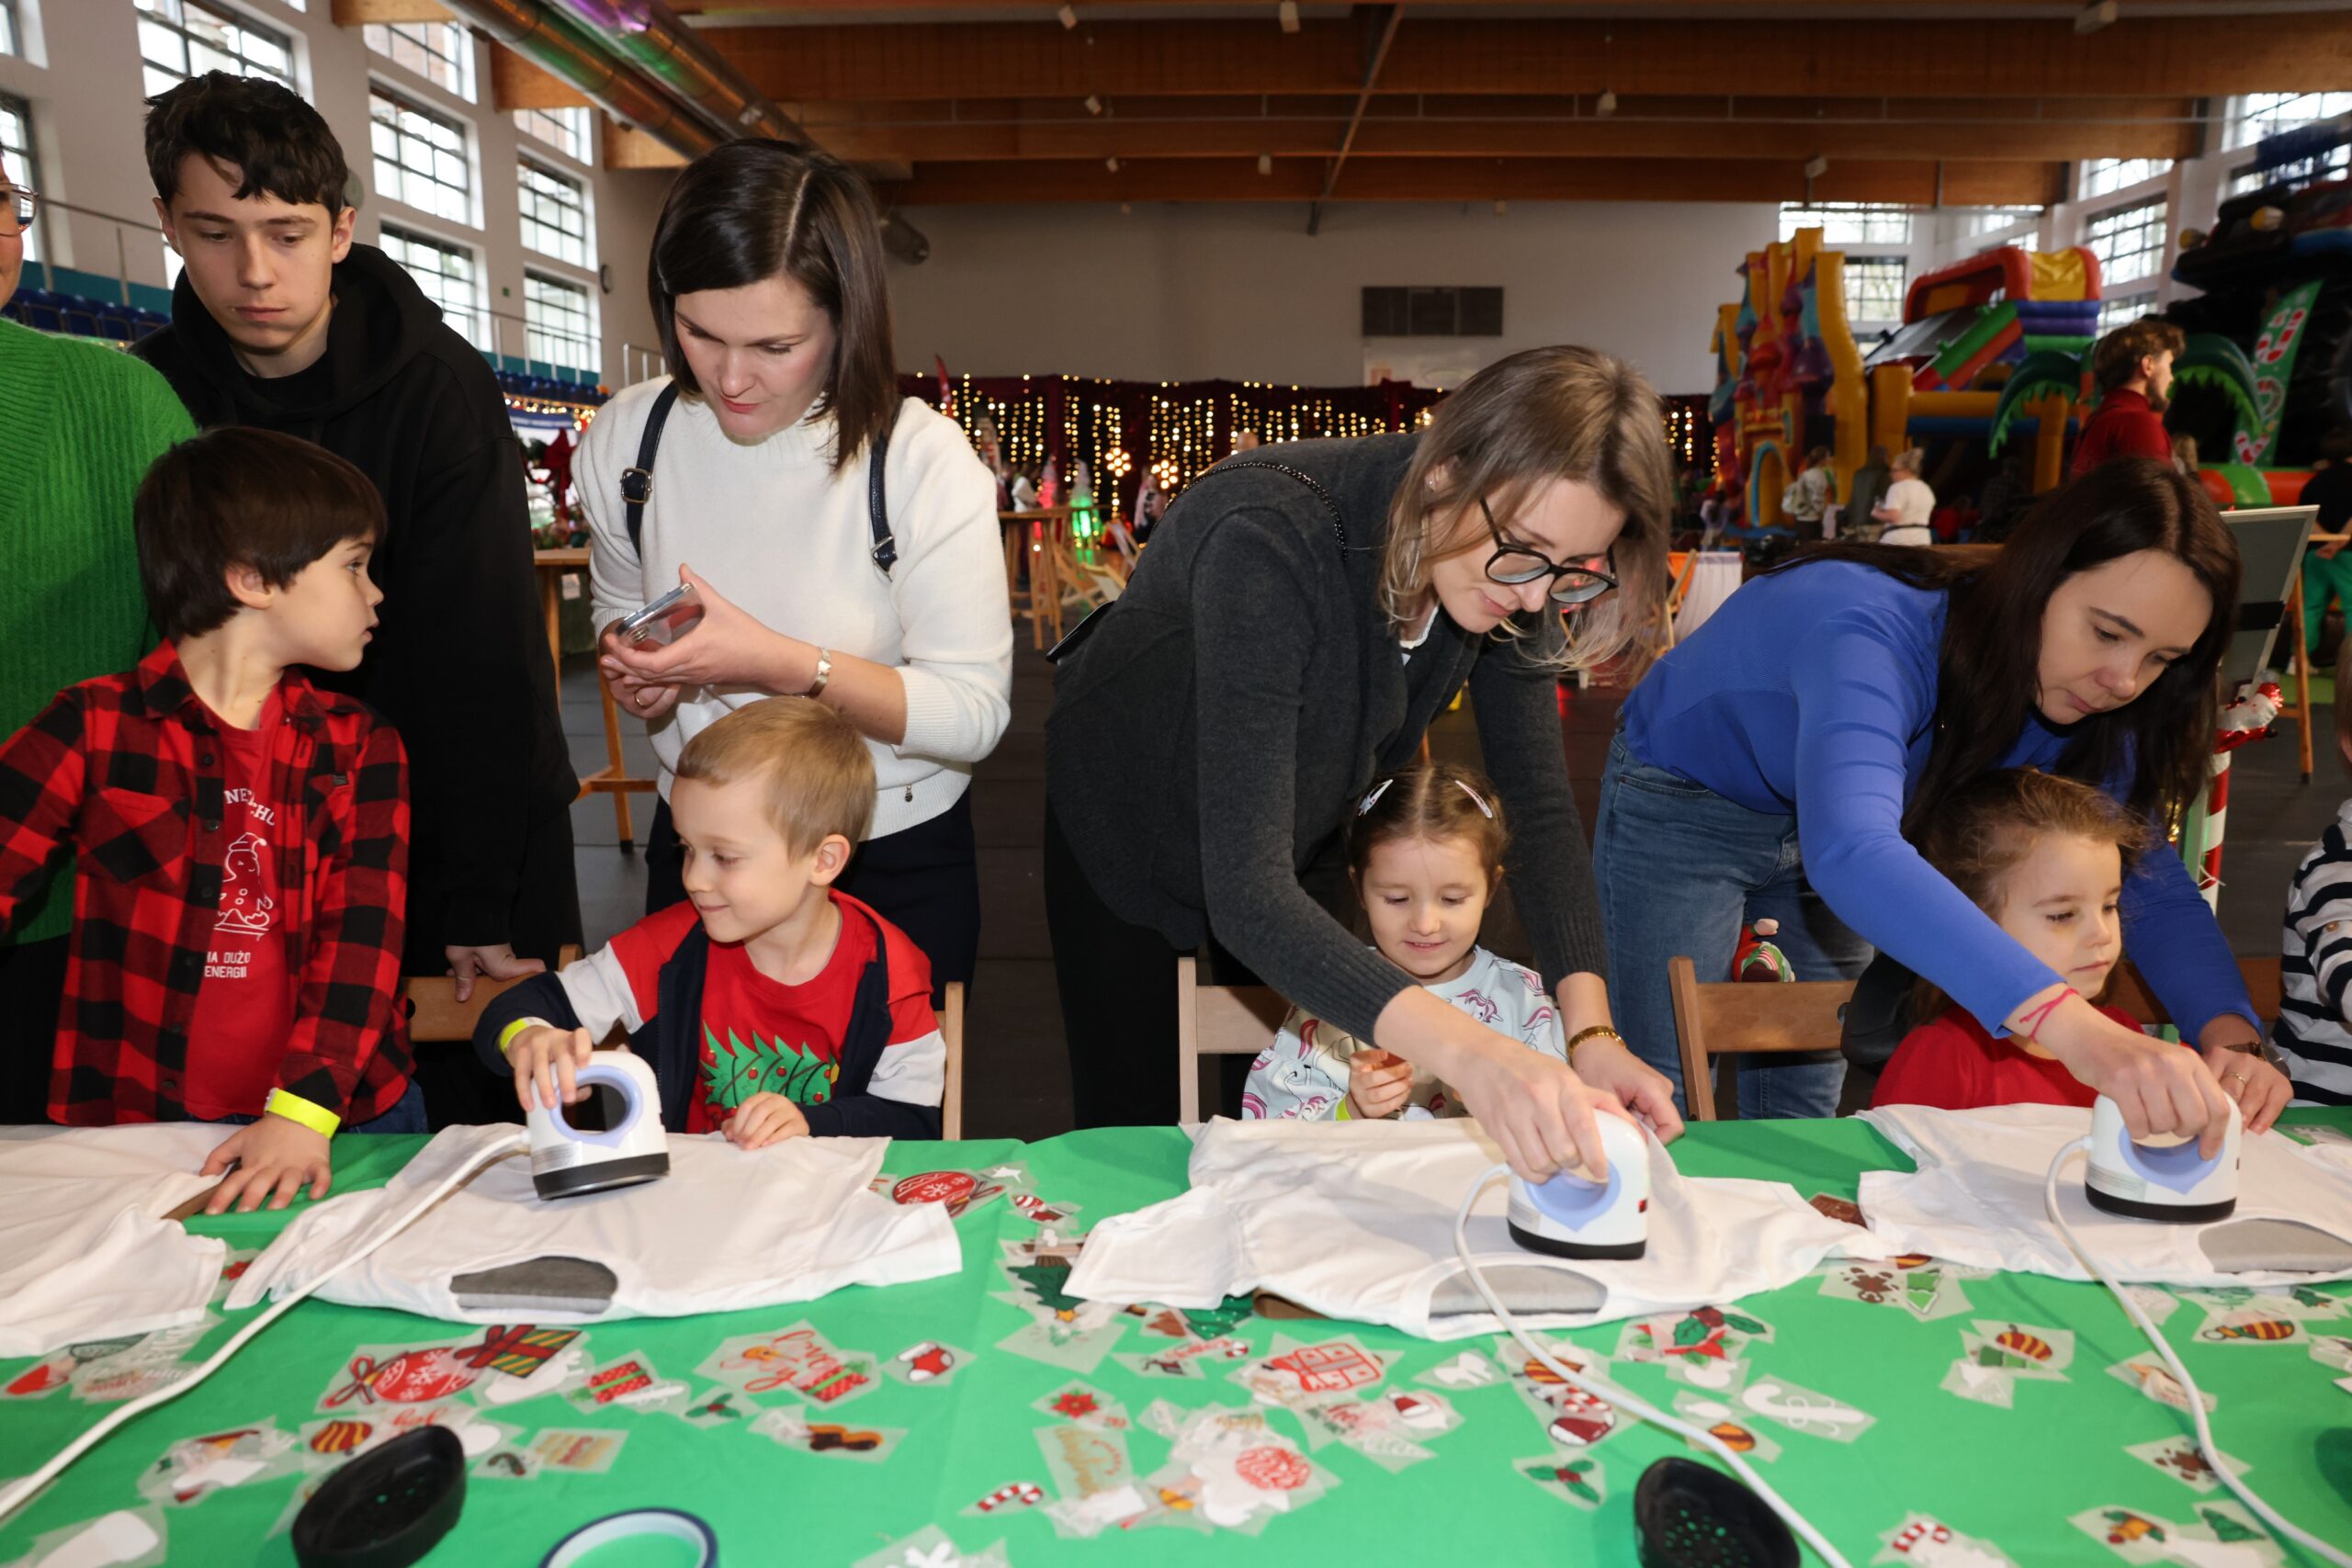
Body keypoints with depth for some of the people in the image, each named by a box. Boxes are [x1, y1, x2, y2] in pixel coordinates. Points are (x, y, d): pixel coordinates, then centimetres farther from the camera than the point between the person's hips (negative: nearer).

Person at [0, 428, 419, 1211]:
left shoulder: (361, 748, 7)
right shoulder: (94, 730, 1)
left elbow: (361, 937, -3)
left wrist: (304, 1109, -16)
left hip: (347, 1118, 1)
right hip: (138, 1122, -1)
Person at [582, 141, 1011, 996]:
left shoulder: (924, 461, -20)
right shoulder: (626, 437, -6)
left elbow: (976, 713, -21)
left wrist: (783, 664, -31)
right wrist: (635, 678, -10)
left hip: (894, 864, -3)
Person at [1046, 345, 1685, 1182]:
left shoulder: (1506, 573, -22)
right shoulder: (1272, 543, -42)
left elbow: (1540, 805, -17)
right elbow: (1246, 893, -46)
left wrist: (1591, 1031, -30)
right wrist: (1464, 1054, -58)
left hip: (1308, 823, 5)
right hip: (1130, 827, -5)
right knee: (1134, 1127, 8)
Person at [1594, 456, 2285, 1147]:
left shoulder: (2089, 704, -17)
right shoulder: (1875, 634, -40)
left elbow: (2155, 885, -15)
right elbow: (1850, 853, -57)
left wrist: (2229, 1033, -35)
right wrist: (2074, 1028, -66)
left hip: (1832, 828, 6)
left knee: (1802, 1102, 14)